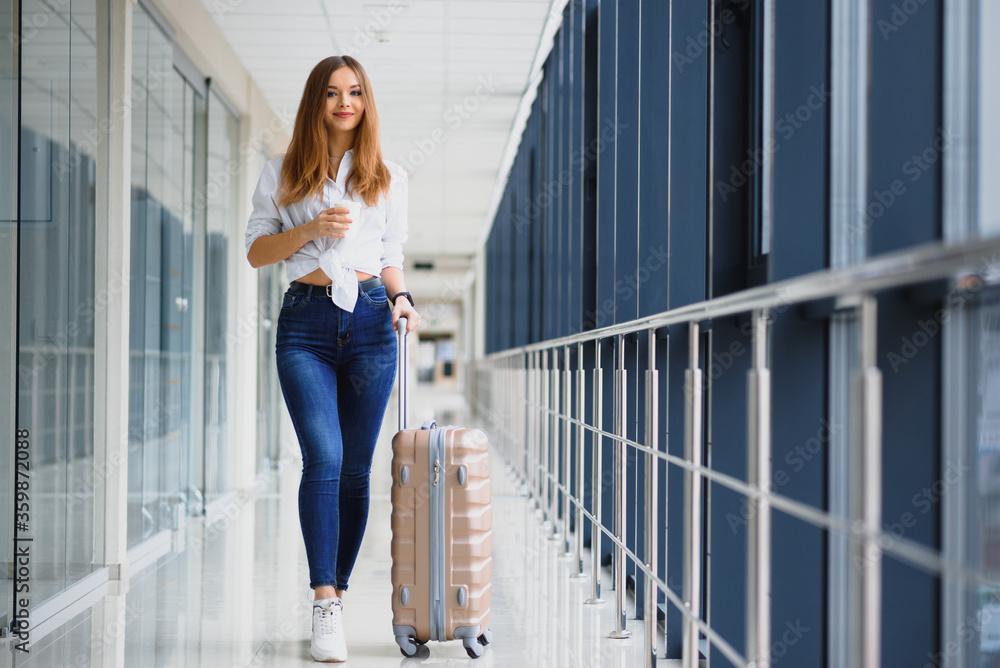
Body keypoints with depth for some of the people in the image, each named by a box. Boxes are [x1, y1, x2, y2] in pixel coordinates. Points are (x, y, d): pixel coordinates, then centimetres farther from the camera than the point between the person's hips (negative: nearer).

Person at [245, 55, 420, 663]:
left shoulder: (390, 178, 14)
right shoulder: (283, 174, 10)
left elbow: (392, 258, 17)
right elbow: (256, 250, 9)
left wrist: (401, 298, -3)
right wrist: (309, 230, -7)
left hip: (369, 320, 2)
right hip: (306, 322, -2)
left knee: (356, 468, 3)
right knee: (324, 457, -16)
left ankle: (337, 591, 16)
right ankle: (326, 609, -17)